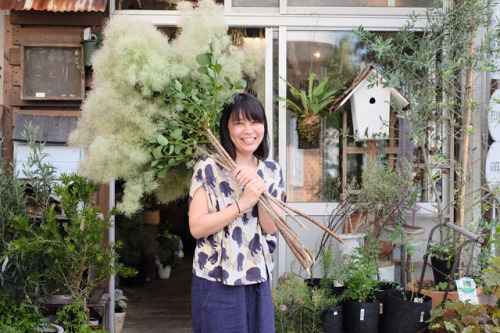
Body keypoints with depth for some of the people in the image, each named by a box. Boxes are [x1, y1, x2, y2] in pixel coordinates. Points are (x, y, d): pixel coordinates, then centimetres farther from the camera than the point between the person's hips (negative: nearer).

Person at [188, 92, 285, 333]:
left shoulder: (272, 171, 5)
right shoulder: (208, 169, -9)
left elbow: (271, 227, -4)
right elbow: (196, 227, -14)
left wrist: (260, 189, -20)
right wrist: (242, 204, -21)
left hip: (258, 281, 4)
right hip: (216, 282, -4)